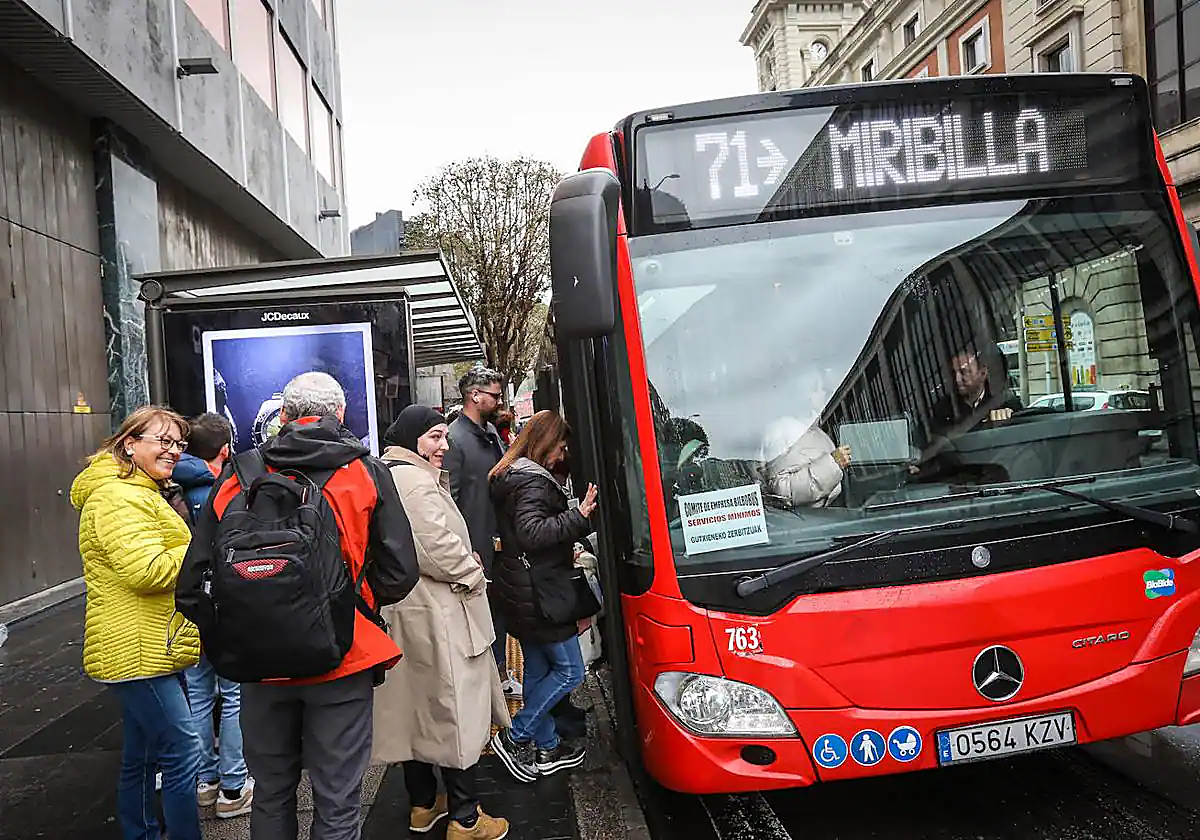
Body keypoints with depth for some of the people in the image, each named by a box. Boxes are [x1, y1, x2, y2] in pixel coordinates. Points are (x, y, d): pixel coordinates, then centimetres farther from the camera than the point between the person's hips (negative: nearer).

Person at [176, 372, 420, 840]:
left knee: (271, 795, 21)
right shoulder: (368, 473, -5)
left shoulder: (239, 476, -1)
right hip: (342, 660, -2)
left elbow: (192, 582, -3)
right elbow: (399, 573, -8)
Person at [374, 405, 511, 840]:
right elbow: (438, 547, -24)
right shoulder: (417, 481, -18)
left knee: (416, 705, 17)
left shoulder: (387, 476, 16)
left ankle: (422, 804, 30)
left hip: (405, 612, 11)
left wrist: (465, 565, 11)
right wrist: (472, 574, -6)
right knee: (454, 708, -2)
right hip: (436, 614, -11)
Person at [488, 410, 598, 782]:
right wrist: (579, 517, -33)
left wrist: (566, 554, 26)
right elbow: (532, 532, -29)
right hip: (539, 594, -11)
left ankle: (546, 748, 28)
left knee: (537, 669, 17)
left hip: (520, 593, 11)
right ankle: (514, 737, 4)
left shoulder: (511, 476, 16)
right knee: (569, 670, -1)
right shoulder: (533, 481, -16)